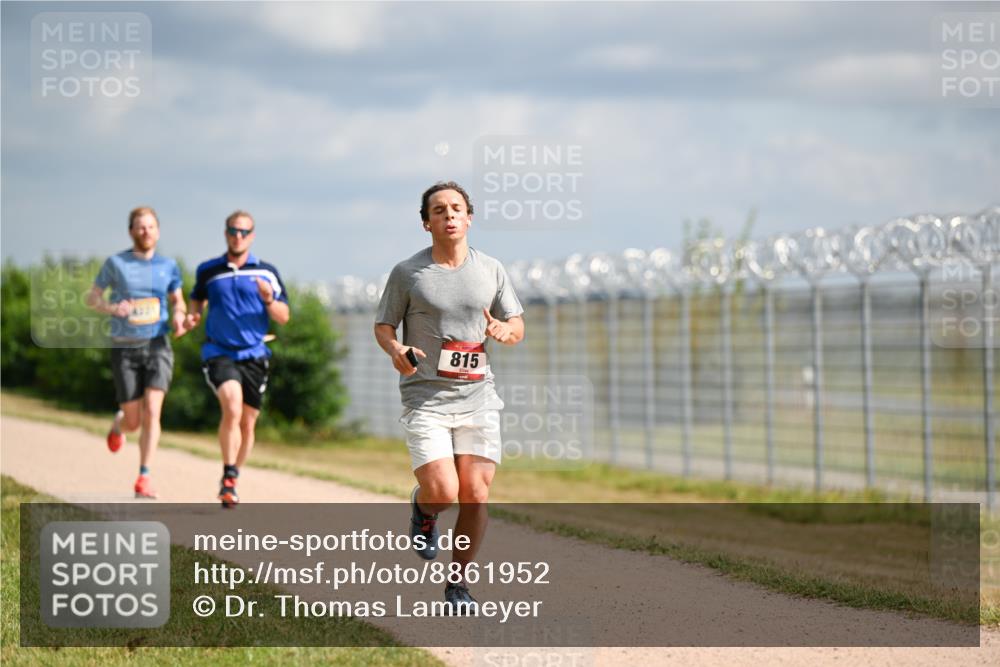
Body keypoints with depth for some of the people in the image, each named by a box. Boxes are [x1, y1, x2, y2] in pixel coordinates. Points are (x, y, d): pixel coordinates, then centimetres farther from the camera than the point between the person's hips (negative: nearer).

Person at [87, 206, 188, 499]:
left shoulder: (168, 266, 6)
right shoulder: (115, 263, -1)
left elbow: (178, 300, 19)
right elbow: (92, 298, 6)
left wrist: (179, 316, -4)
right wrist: (112, 308, -15)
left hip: (157, 345, 1)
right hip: (125, 348, -1)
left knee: (152, 412, -17)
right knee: (133, 422, 2)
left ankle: (144, 477, -13)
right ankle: (118, 423, 40)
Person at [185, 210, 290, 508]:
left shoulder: (267, 272, 4)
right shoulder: (208, 271, 6)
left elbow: (284, 317, 4)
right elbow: (197, 299, 24)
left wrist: (269, 300, -15)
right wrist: (192, 317, 3)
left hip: (253, 355, 2)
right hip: (219, 352, -2)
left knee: (247, 424, 6)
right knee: (232, 408, -26)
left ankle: (232, 482, 25)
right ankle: (228, 478, -21)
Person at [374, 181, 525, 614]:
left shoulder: (491, 270, 7)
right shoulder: (407, 273, 0)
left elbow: (517, 327, 13)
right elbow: (383, 326, 6)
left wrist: (503, 331, -11)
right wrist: (396, 351, -16)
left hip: (478, 399, 3)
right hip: (425, 400, -3)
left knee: (475, 496, -5)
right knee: (443, 492, -17)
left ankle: (458, 582, 12)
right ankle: (423, 508, 21)